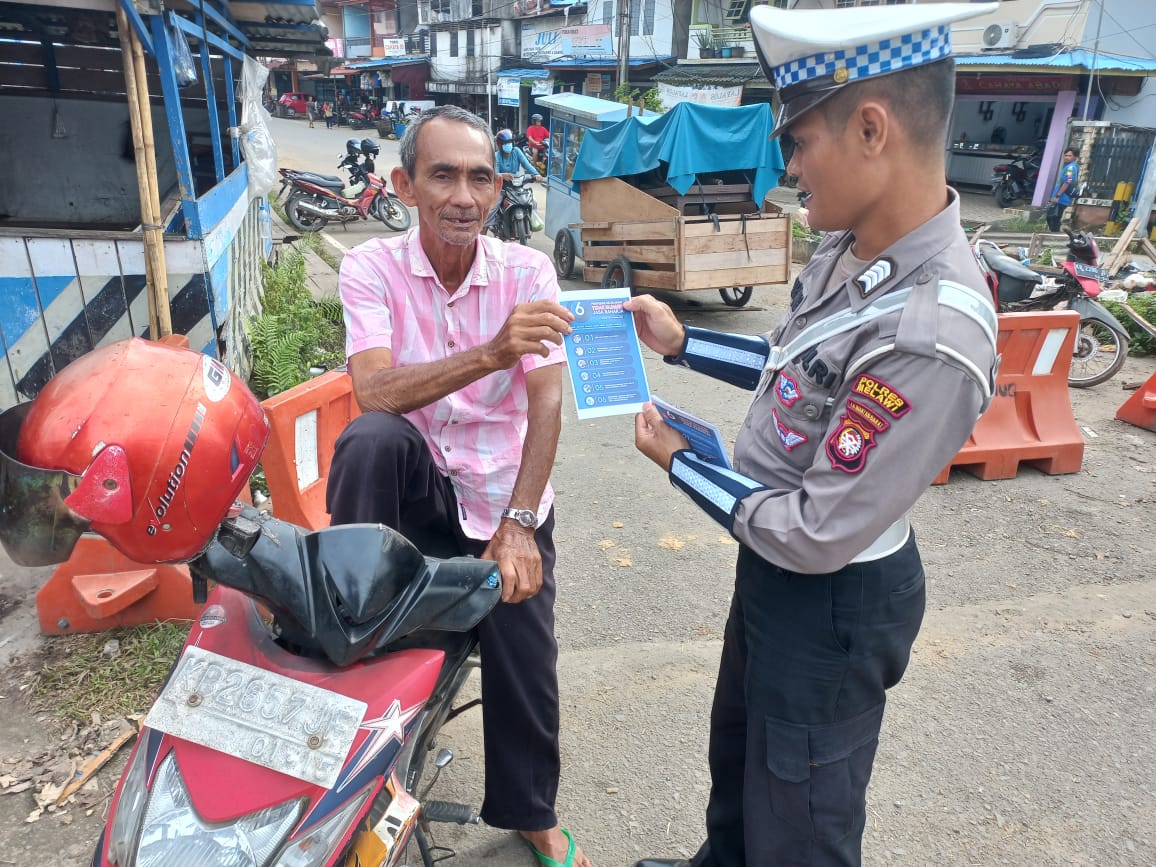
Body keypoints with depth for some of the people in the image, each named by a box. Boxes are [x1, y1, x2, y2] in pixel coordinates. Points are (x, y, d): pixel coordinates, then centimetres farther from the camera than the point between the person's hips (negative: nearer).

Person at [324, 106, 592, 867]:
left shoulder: (528, 271, -6)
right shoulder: (371, 267, -9)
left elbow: (547, 403, -12)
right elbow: (375, 390, -24)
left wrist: (519, 524, -20)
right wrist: (490, 354, -38)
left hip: (503, 496, 1)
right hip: (416, 484, 0)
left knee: (525, 663, -1)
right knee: (370, 440, -33)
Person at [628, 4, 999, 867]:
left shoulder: (930, 341, -36)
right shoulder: (853, 248, -8)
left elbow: (813, 535, -29)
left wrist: (678, 460, -16)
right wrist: (682, 343, 9)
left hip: (835, 601, -9)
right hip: (776, 565, 9)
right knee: (735, 747, 33)